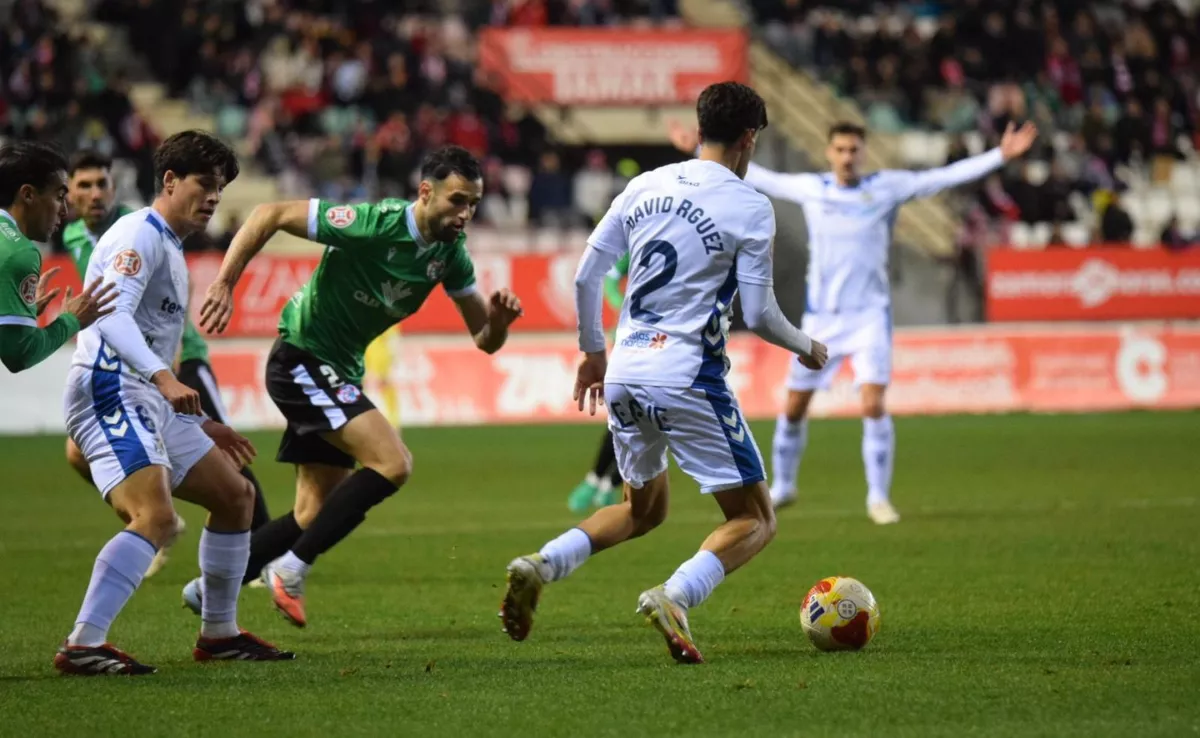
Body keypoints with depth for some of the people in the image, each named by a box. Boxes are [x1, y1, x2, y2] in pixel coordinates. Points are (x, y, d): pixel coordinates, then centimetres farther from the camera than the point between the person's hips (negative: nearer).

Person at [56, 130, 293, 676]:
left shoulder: (171, 250, 25)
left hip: (150, 403, 11)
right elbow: (112, 316, -24)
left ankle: (218, 634, 23)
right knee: (156, 517, -27)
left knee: (236, 496, 15)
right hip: (109, 392, -11)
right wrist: (164, 377, -38)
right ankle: (81, 646, -31)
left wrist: (203, 425, 34)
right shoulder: (138, 235, -7)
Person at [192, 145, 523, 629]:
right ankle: (290, 570, -15)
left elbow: (484, 339, 4)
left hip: (339, 372, 9)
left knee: (315, 514, 11)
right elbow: (268, 215, -19)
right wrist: (224, 285, -23)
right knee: (392, 462, -22)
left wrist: (500, 317, -19)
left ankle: (210, 590, 23)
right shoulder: (374, 225, -22)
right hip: (302, 358, -9)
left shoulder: (449, 252, 0)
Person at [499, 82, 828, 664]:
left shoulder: (645, 186, 9)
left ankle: (542, 565, 2)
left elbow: (585, 276, 10)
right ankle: (674, 596, -23)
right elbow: (758, 314, -8)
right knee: (755, 520, 4)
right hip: (689, 379, -6)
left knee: (643, 509, 26)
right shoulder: (749, 208, -6)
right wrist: (807, 348, 12)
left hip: (625, 374, 6)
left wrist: (592, 352, 24)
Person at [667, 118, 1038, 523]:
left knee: (873, 405, -16)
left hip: (869, 315, -2)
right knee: (794, 406, 8)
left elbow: (945, 176, -6)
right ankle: (782, 487, 29)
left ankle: (878, 497, -4)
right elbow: (756, 176, 12)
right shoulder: (810, 188, 2)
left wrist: (1000, 156, -14)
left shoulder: (887, 187, -3)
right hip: (820, 316, 2)